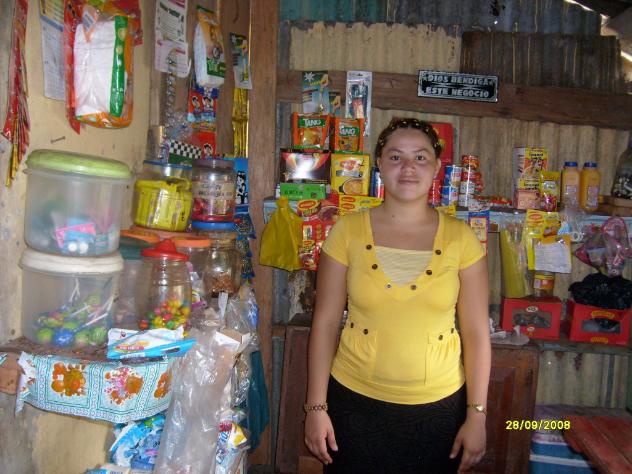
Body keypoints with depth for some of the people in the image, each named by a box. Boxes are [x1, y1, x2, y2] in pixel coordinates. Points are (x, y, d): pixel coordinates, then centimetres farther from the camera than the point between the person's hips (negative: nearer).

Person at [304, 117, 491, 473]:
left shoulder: (461, 238, -5)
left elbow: (476, 333, -2)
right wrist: (316, 407, -4)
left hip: (438, 407, 1)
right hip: (355, 402, 0)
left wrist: (477, 415, -2)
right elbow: (325, 323, -4)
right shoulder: (348, 231, -6)